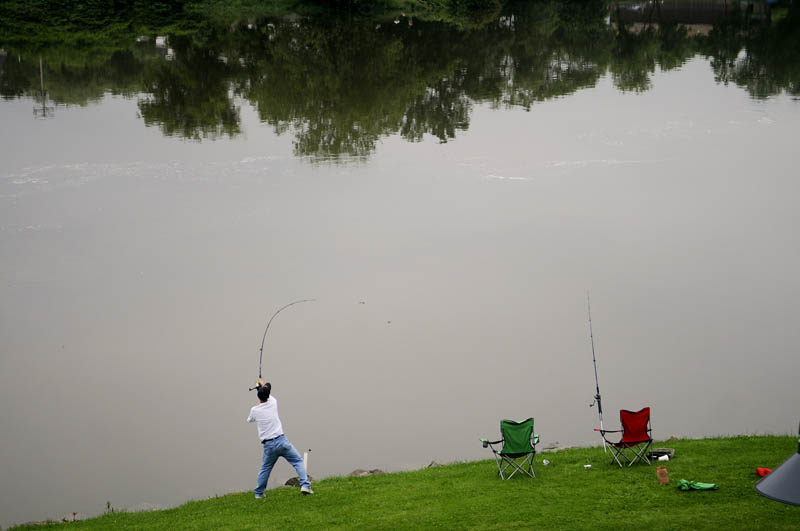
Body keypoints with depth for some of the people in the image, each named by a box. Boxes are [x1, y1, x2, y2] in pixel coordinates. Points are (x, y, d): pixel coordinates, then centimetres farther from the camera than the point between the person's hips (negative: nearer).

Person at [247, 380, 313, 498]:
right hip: (281, 441, -1)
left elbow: (249, 420, 22)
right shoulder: (273, 403, 0)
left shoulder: (255, 410, -2)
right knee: (298, 461, 5)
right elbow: (268, 396, 26)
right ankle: (305, 485, -8)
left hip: (268, 445, 1)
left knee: (265, 469, 17)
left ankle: (258, 493, 23)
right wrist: (263, 385, 46)